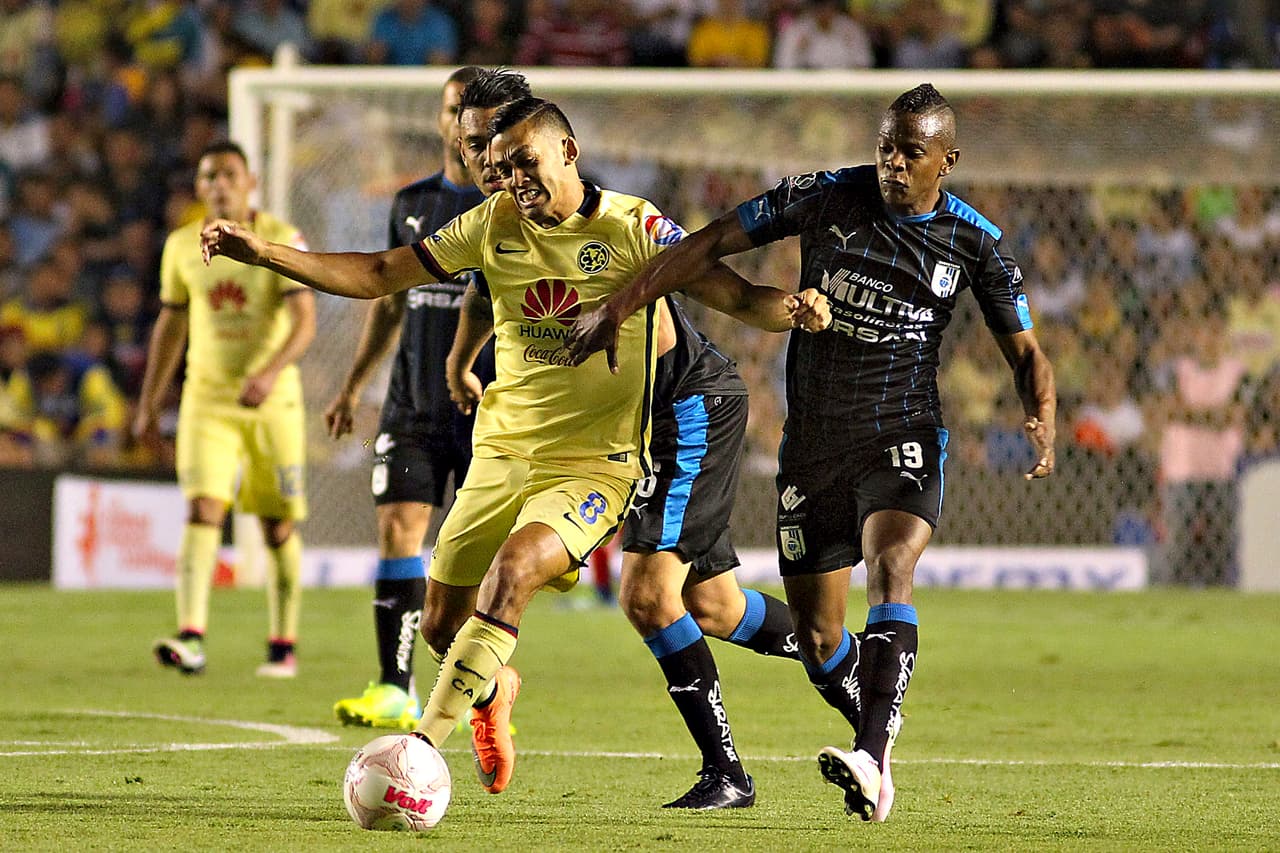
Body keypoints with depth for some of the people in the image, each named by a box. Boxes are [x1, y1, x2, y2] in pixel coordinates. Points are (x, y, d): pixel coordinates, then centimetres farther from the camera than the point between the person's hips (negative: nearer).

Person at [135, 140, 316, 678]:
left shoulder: (282, 240, -6)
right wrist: (148, 404, 16)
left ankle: (283, 646, 18)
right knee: (202, 511, -15)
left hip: (273, 401, -2)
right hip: (207, 399, 2)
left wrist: (272, 370, -33)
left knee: (279, 527, 5)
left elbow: (305, 320, -16)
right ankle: (191, 638, -26)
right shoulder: (183, 245, 5)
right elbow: (170, 324, 16)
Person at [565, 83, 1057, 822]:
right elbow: (714, 242, 0)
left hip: (903, 439, -2)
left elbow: (1025, 350, 5)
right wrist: (619, 309, -5)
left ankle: (872, 760, -41)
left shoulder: (974, 242, -2)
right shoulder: (826, 198, -4)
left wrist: (1043, 423, -16)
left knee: (892, 572, -31)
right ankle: (879, 734, 31)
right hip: (813, 448, 2)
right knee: (819, 641, 4)